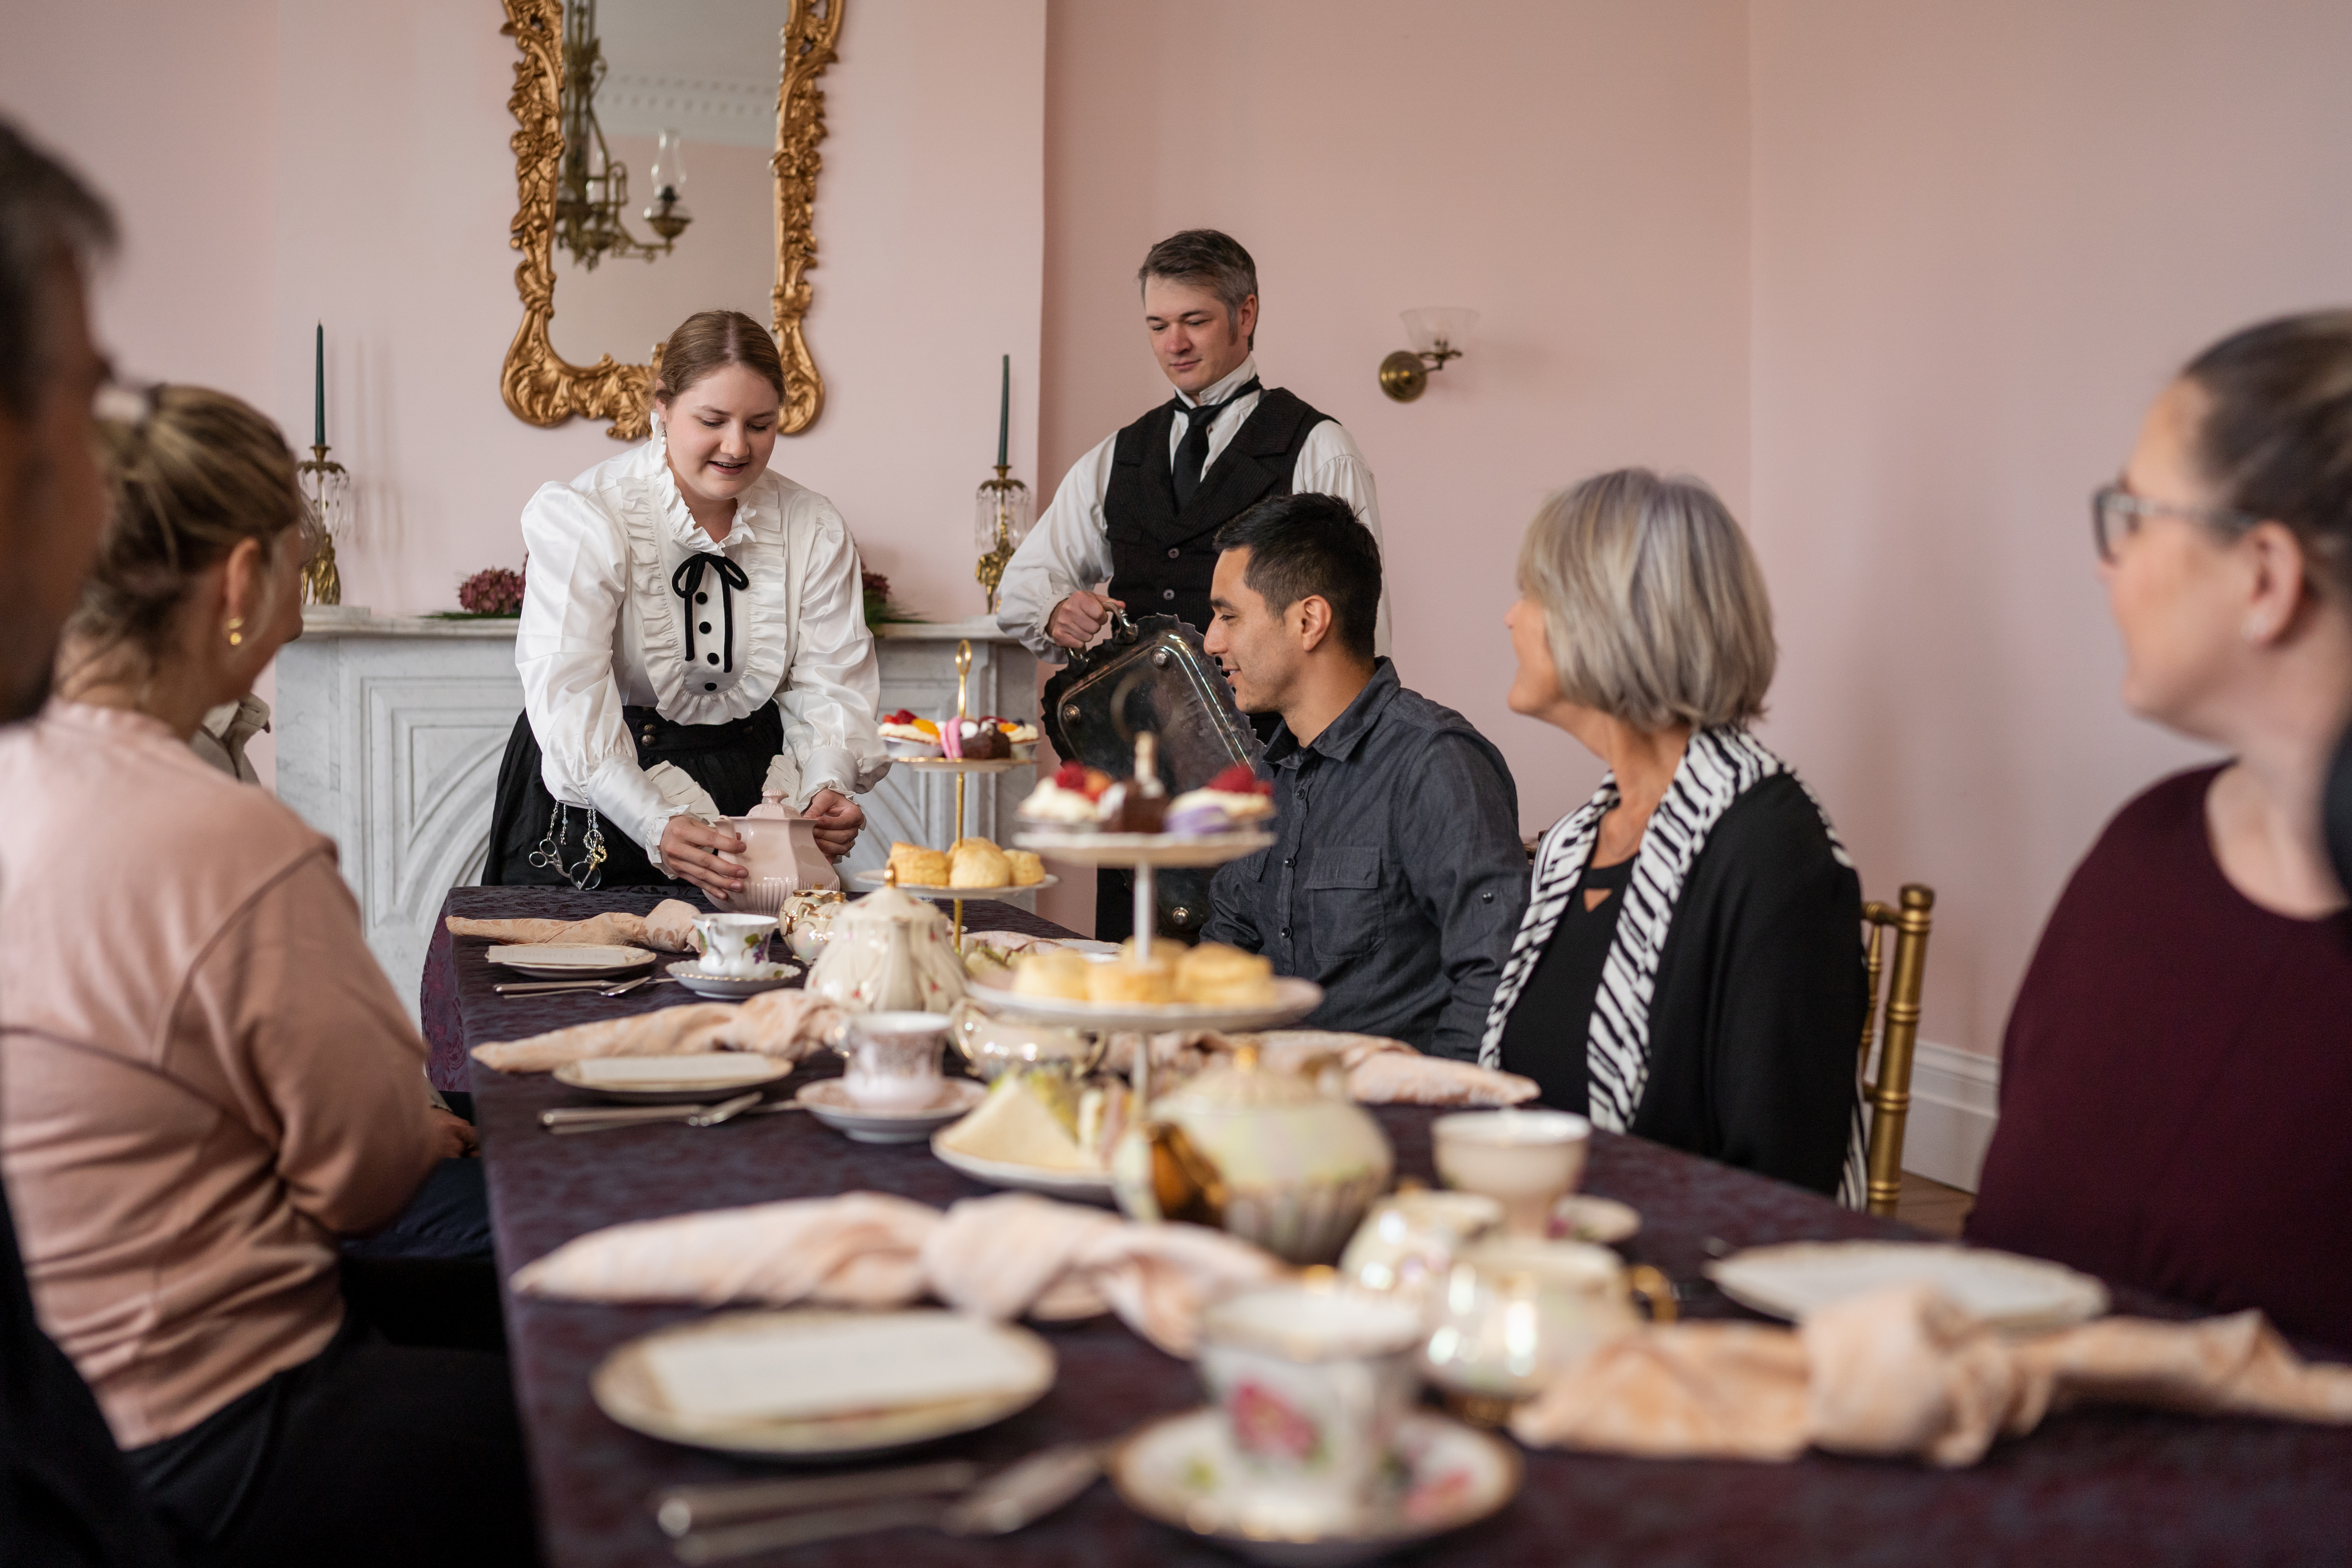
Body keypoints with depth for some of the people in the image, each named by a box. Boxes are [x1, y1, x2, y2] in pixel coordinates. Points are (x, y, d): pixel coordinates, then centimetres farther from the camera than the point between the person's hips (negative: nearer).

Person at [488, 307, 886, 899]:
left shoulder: (814, 529, 4)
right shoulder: (577, 517, -11)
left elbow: (831, 683, 0)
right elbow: (569, 699, -21)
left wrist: (830, 786, -24)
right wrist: (657, 825, -37)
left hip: (751, 777, 3)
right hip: (599, 792, -3)